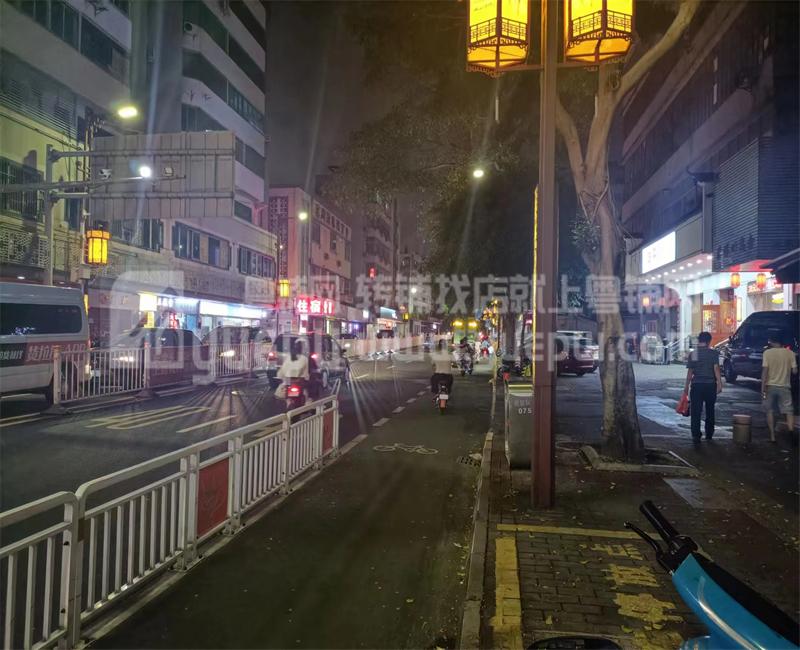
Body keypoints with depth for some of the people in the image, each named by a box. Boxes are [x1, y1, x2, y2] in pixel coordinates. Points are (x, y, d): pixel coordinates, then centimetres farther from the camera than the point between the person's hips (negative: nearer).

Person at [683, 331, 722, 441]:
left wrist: (686, 386, 7)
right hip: (710, 384, 0)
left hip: (696, 385, 0)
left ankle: (696, 435, -6)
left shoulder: (693, 354, 2)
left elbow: (690, 371, 2)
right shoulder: (713, 353, -4)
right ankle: (709, 435, 20)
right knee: (710, 410, 13)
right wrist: (719, 384, -7)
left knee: (696, 411, 1)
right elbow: (716, 369, -11)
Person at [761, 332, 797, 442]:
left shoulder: (767, 352, -8)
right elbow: (794, 371, -3)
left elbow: (765, 371, -12)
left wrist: (763, 388, -9)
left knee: (770, 411, 11)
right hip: (784, 386, 1)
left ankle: (772, 436, 10)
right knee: (789, 411, 4)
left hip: (770, 386, -1)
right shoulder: (790, 353, -2)